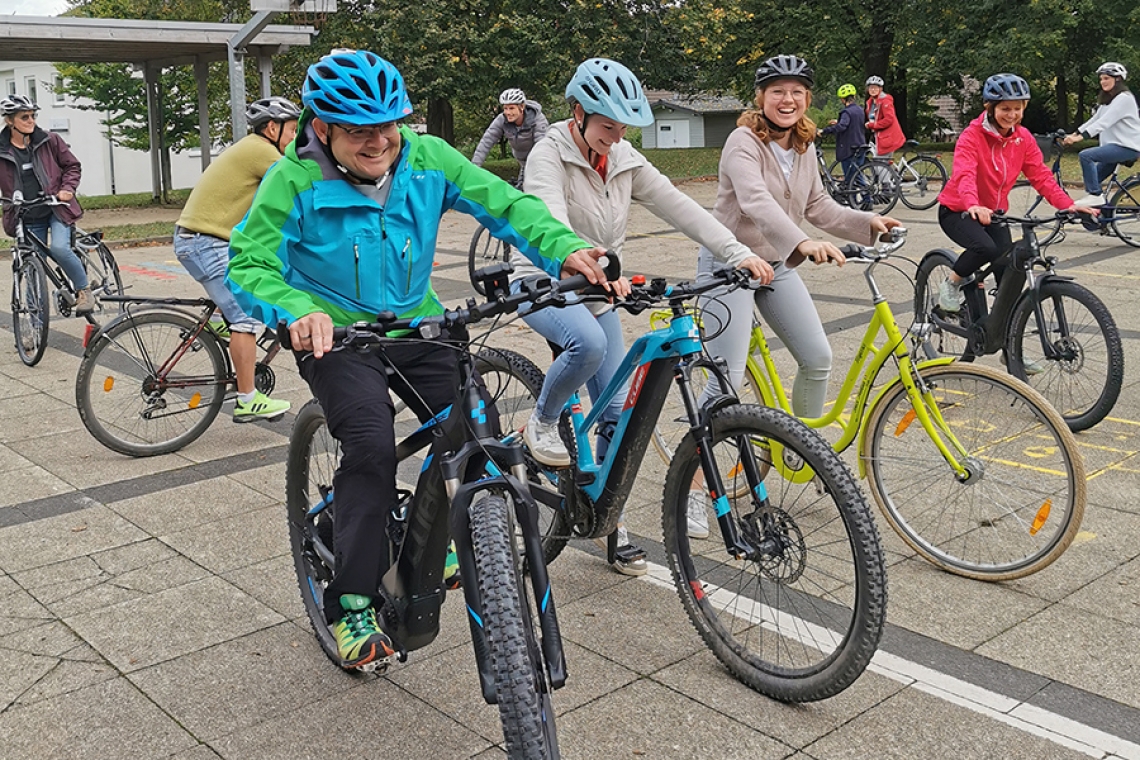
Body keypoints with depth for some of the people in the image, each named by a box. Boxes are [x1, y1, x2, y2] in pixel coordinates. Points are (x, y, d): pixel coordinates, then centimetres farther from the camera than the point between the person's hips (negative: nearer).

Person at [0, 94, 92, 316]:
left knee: (58, 248, -29)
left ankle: (84, 289, -5)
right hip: (28, 219, 2)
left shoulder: (50, 141, -1)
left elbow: (72, 166, 6)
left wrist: (67, 189, -9)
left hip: (57, 208, -2)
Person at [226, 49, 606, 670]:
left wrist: (564, 249, -27)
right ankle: (350, 604, -9)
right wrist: (298, 311, -40)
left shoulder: (426, 159, -9)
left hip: (416, 327, 4)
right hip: (336, 336, -3)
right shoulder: (295, 181, -17)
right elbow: (249, 265, -19)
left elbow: (504, 204, -10)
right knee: (373, 446, -26)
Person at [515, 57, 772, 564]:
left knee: (618, 413, -1)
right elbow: (551, 226, -35)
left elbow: (678, 207, -6)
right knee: (589, 344, -38)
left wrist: (738, 253, -18)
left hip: (597, 293, 6)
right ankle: (542, 422, -9)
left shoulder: (625, 160, 0)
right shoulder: (550, 156, -17)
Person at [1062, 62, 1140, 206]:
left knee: (1086, 155, -24)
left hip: (1127, 147, -10)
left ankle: (1095, 195, -20)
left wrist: (1080, 137, -34)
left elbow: (1104, 122, -25)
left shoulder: (1124, 98, -14)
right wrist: (1074, 134, -1)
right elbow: (1095, 119, 12)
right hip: (1115, 145, 10)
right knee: (1092, 178, 8)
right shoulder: (1108, 100, 18)